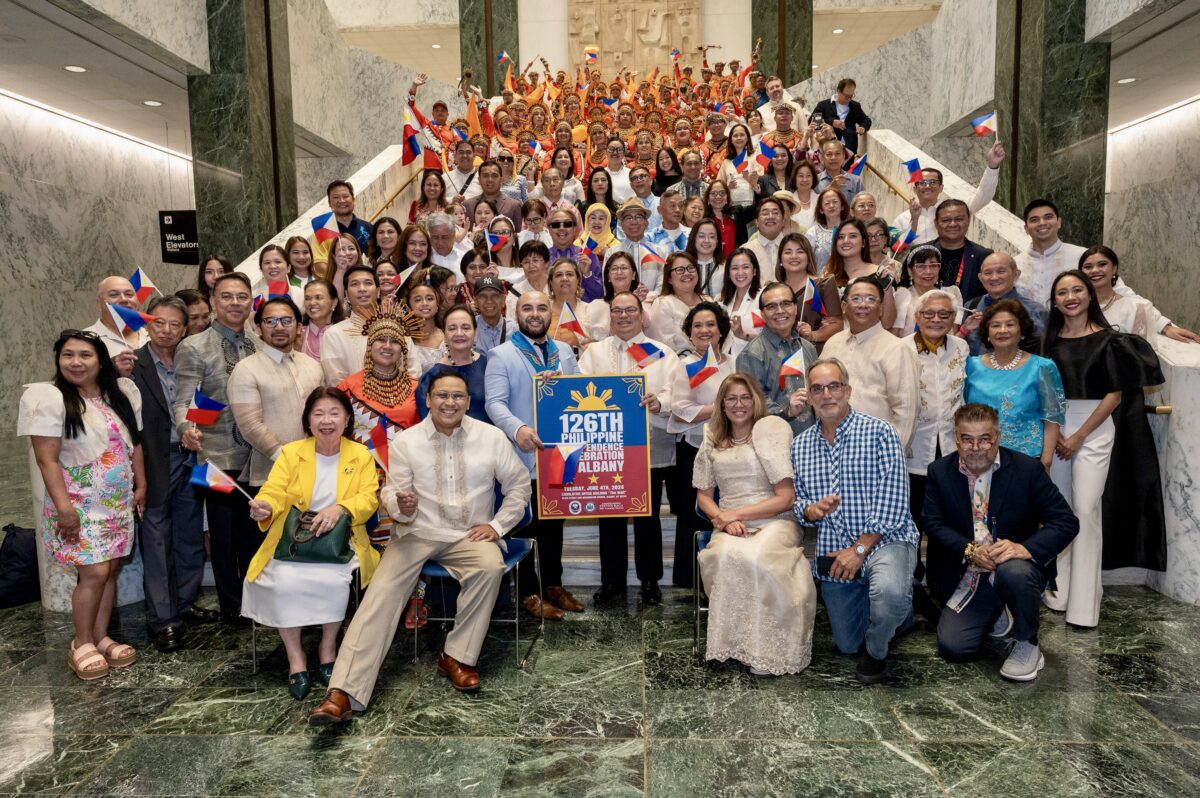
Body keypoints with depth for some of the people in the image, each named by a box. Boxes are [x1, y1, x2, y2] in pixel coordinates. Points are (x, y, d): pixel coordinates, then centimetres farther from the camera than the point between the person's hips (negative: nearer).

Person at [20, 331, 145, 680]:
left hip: (118, 501, 5)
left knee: (109, 569, 8)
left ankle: (101, 638, 20)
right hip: (80, 503, -5)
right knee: (94, 573, -7)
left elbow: (134, 443, 12)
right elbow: (46, 459, -13)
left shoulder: (121, 393, 5)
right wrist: (63, 506, -18)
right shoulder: (47, 397, -10)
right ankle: (82, 645, 10)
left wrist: (141, 486, 10)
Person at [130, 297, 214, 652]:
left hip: (189, 459, 5)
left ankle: (184, 604, 31)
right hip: (155, 464, -5)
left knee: (190, 539, 15)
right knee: (157, 545, 4)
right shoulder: (132, 364, -8)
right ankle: (162, 619, 14)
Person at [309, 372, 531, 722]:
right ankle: (344, 692, -26)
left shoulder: (491, 437, 0)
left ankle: (456, 656, -14)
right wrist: (402, 506, -24)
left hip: (469, 535, 0)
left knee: (491, 567, -31)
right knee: (382, 591, -21)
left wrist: (497, 525, -2)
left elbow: (518, 483, 8)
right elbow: (391, 492, 0)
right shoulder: (405, 441, 0)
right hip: (418, 532, 0)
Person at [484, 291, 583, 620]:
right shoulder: (501, 355, -5)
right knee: (525, 526, 5)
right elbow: (495, 402, -16)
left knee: (554, 523, 16)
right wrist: (517, 428, -33)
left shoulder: (565, 352, 12)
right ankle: (528, 593, 17)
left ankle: (553, 584, 31)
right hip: (524, 455, -5)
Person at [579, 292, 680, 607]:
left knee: (647, 516, 6)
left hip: (650, 448, -1)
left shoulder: (662, 352, 7)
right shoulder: (593, 352, 13)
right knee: (609, 516, 7)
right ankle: (612, 582, 20)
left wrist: (658, 403, -27)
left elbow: (674, 395, -6)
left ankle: (650, 581, 21)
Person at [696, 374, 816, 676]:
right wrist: (724, 520, -5)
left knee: (756, 558, -35)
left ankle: (768, 651, -17)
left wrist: (734, 514, -8)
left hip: (775, 523, -3)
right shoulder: (712, 441, 14)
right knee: (726, 556, -33)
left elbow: (786, 498, -4)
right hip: (731, 528, 3)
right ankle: (737, 642, -16)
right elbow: (703, 495, 16)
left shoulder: (771, 431, 0)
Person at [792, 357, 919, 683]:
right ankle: (897, 609, 45)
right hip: (833, 551, 5)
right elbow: (796, 499, 12)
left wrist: (859, 549, -18)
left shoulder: (879, 432, -10)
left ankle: (877, 651, -4)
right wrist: (809, 510, -13)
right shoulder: (800, 445, 6)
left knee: (890, 592, -38)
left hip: (885, 539, -5)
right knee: (847, 645, 13)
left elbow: (892, 504, -16)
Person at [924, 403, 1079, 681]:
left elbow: (1066, 522, -13)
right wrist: (970, 550, -23)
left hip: (1017, 564, -2)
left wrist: (1025, 548, -30)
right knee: (951, 647, -11)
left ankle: (1028, 644, -8)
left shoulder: (1027, 469, -10)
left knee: (1013, 572, -38)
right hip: (968, 578, 3)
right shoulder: (940, 472, -4)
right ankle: (997, 616, 23)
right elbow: (934, 523, -5)